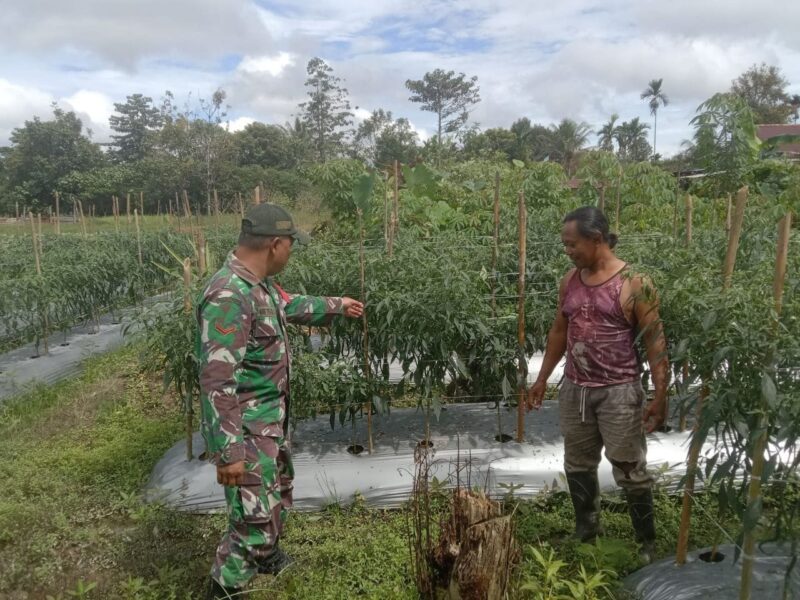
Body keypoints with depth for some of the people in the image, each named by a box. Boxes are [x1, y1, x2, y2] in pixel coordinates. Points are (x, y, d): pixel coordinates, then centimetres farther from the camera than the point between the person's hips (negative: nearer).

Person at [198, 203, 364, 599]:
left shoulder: (259, 284, 2)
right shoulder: (229, 296, -29)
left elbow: (291, 306, 25)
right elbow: (217, 380, -31)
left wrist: (336, 306, 36)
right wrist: (229, 451, -29)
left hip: (271, 419, 10)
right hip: (246, 430, -10)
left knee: (278, 490, 29)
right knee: (257, 518, -3)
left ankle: (266, 556, 54)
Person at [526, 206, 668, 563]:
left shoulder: (634, 284, -13)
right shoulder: (570, 281, 4)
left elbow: (654, 342, -11)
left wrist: (660, 396, -14)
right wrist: (542, 379, 15)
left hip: (618, 393, -5)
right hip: (574, 390, 6)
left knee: (630, 472, 6)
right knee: (578, 466, 17)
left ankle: (646, 543, 26)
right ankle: (585, 533, 37)